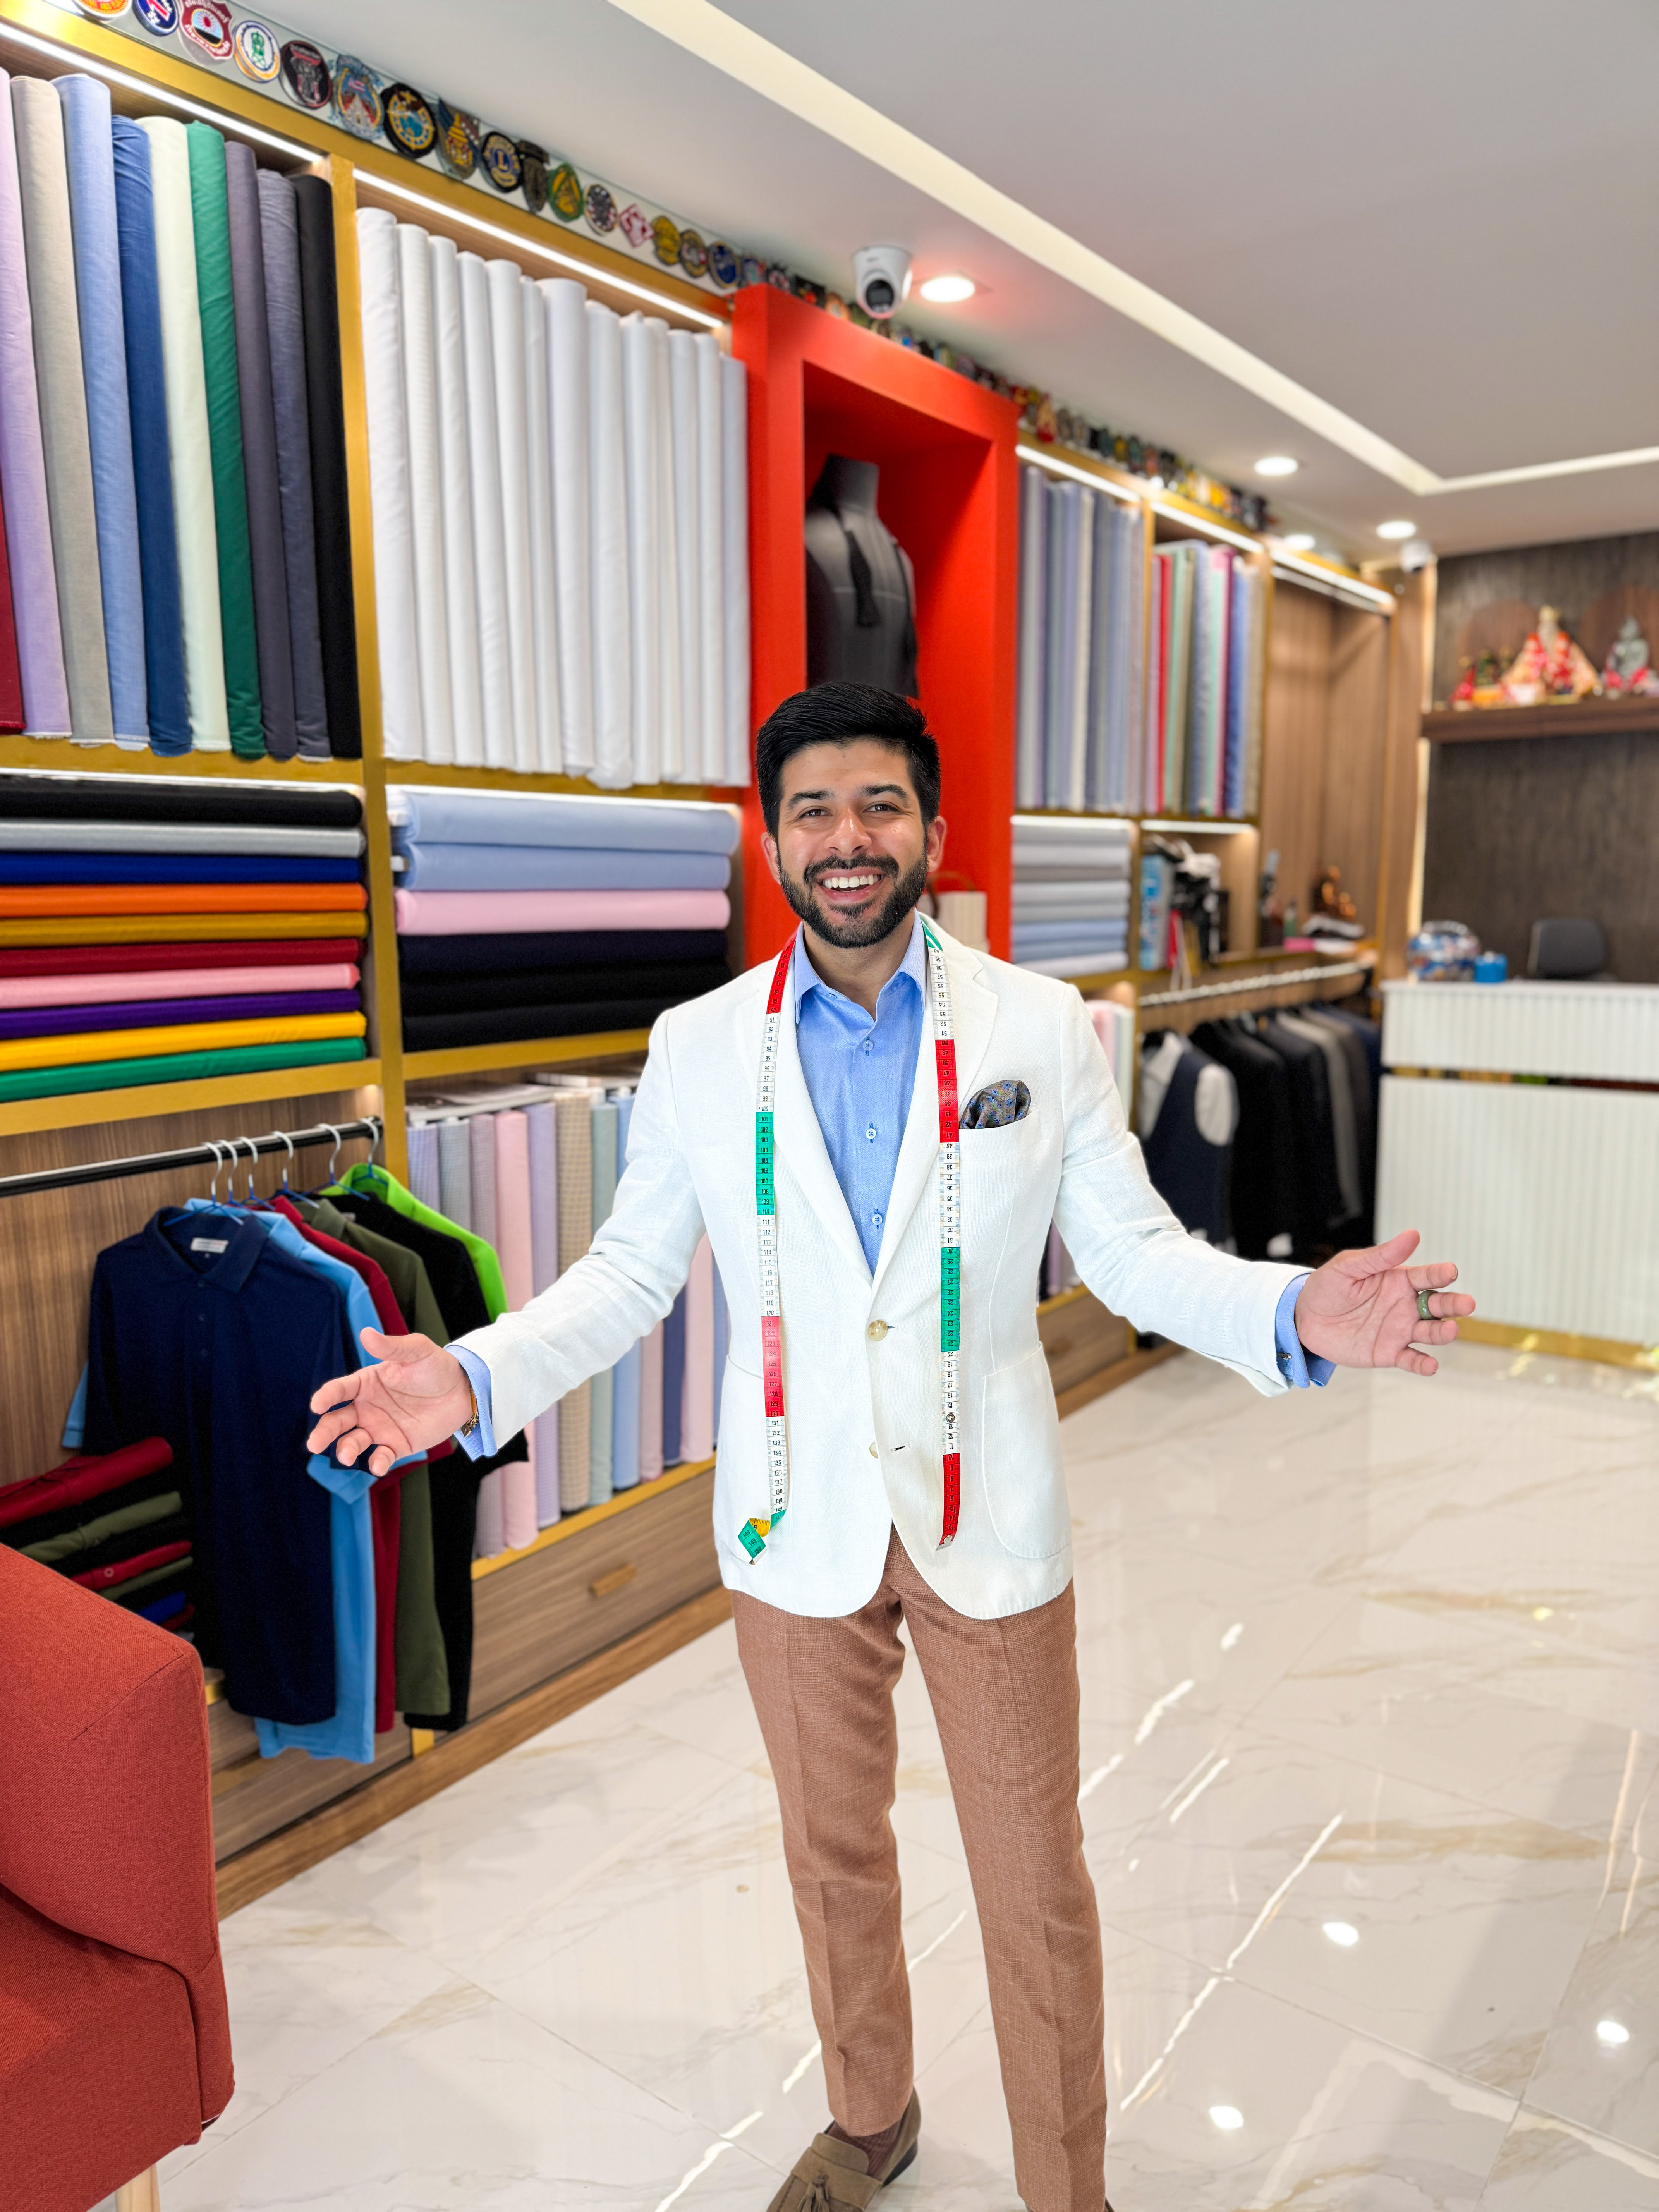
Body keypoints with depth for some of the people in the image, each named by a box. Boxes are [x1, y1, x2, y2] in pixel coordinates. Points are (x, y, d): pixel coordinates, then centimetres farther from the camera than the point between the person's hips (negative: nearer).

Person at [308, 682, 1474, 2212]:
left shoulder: (1044, 1028, -7)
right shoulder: (698, 1048, -5)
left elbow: (1137, 1251, -5)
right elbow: (632, 1271, -1)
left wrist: (1296, 1314, -24)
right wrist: (477, 1378, -16)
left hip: (989, 1518, -1)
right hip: (796, 1521, 2)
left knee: (1037, 1887, 13)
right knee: (834, 1852, 22)